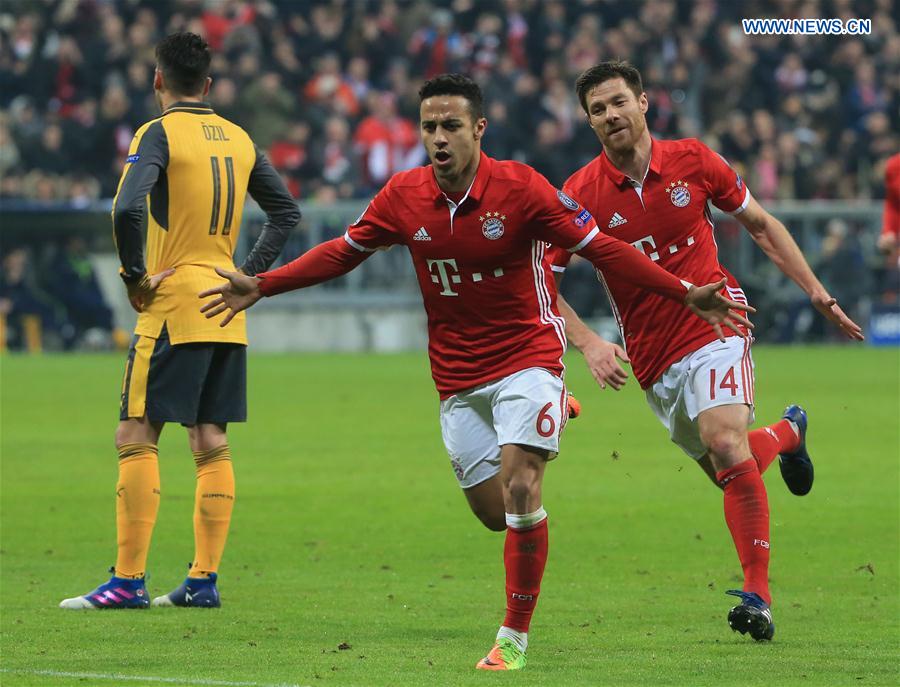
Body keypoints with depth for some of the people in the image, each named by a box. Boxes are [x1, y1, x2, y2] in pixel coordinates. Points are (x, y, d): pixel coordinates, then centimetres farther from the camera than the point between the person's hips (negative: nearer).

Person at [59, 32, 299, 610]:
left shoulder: (159, 134, -9)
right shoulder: (239, 139, 11)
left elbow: (128, 209, -24)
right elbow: (286, 211, 17)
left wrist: (135, 275, -12)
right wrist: (247, 275, 14)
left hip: (173, 304, -7)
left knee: (136, 437, -5)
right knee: (212, 442, 9)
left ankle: (129, 580, -9)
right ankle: (204, 579, 8)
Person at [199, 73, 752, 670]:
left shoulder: (520, 188, -14)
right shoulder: (404, 196, -4)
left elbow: (601, 248, -10)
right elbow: (343, 252, 11)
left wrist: (686, 295, -16)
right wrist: (261, 287, 6)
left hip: (528, 357, -4)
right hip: (458, 377, 4)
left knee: (519, 489, -19)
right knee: (492, 509, 4)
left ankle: (515, 637, -8)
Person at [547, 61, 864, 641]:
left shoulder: (692, 161, -3)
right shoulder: (582, 194, -6)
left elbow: (760, 223, 11)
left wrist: (816, 291, 6)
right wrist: (589, 344, -18)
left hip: (714, 324, -2)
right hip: (652, 357, 2)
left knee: (725, 443, -26)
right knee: (727, 472, 10)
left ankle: (758, 595, -23)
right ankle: (787, 432, 46)